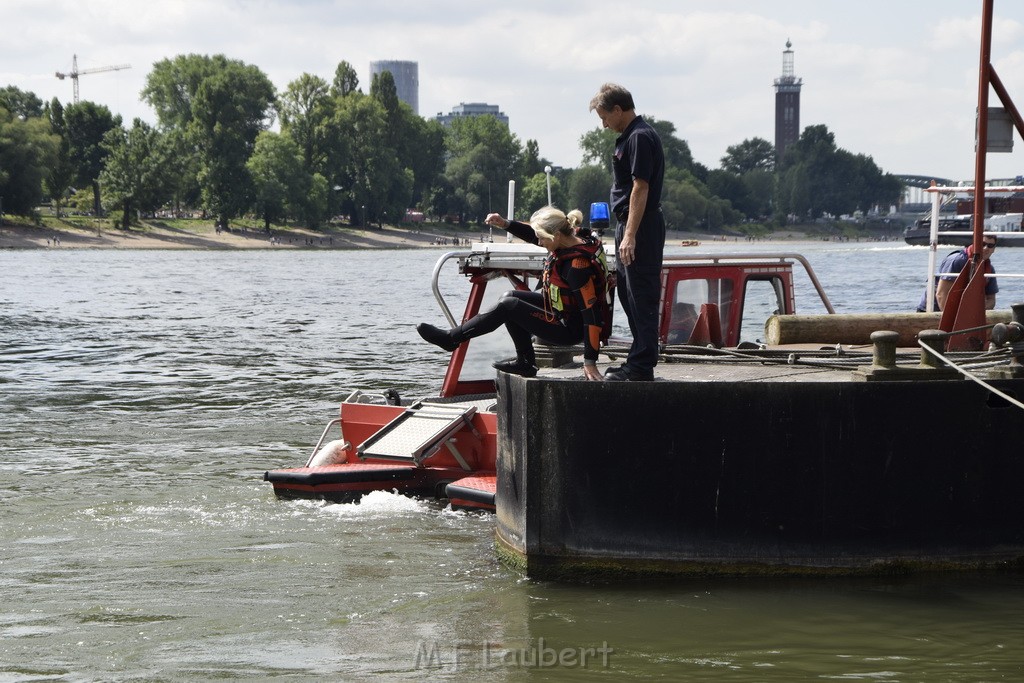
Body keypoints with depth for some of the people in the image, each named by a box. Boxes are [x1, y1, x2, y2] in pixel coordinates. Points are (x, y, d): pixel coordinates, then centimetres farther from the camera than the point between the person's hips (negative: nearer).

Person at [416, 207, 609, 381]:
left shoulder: (578, 265, -31)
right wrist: (506, 224, -4)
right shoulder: (575, 238, -5)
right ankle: (525, 363, 15)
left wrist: (590, 361, -32)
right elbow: (533, 235, 12)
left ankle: (451, 338, 4)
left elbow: (591, 311, -32)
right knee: (509, 297, 13)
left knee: (507, 306, -10)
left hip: (570, 329, -10)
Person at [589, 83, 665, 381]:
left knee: (641, 297, -8)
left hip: (641, 228, -11)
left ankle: (641, 367, -6)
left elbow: (640, 188, -22)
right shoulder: (629, 137, 17)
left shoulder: (640, 138, -16)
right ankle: (637, 361, 22)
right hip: (629, 226, 11)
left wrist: (630, 236, -25)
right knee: (627, 293, 15)